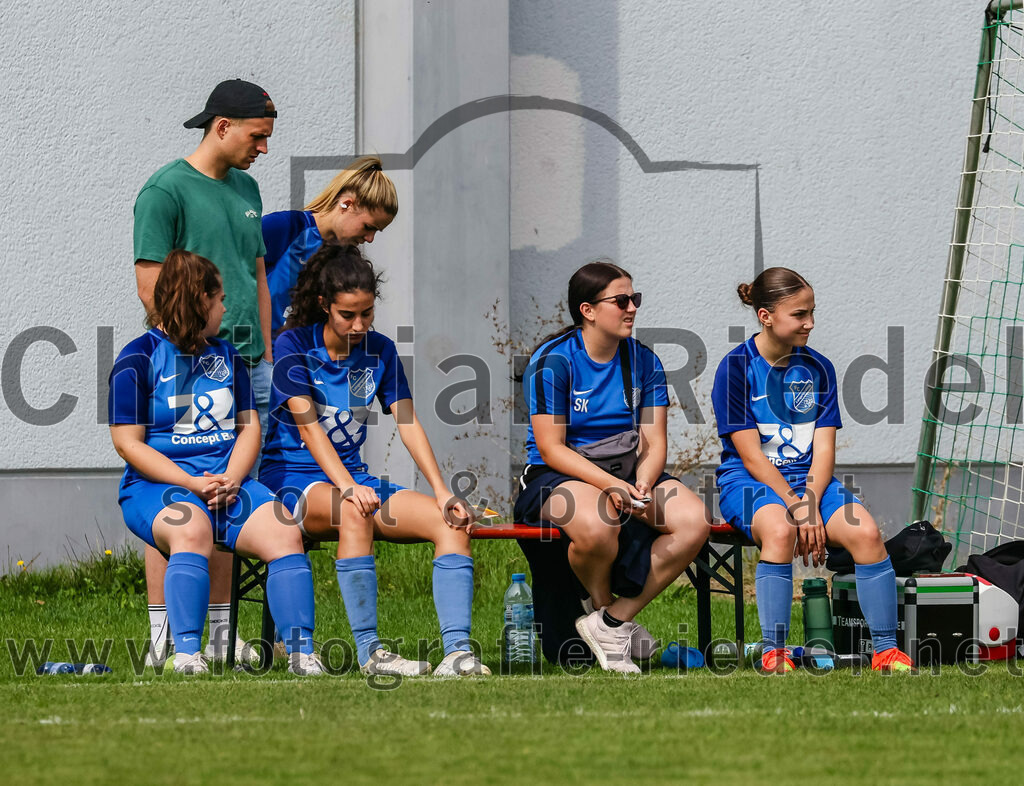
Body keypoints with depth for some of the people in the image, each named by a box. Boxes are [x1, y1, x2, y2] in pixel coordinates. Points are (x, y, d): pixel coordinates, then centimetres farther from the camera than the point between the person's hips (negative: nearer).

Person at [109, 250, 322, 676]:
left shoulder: (225, 356, 20)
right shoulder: (139, 359, 1)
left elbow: (249, 426, 18)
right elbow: (128, 442, -5)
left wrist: (230, 479, -4)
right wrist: (193, 484, -15)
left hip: (227, 480, 5)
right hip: (156, 484, -5)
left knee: (284, 532, -23)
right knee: (192, 529, -38)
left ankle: (301, 652, -27)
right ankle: (187, 653, -44)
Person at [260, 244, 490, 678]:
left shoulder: (379, 351, 9)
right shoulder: (292, 347, -7)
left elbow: (407, 422, 3)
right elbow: (308, 425, -18)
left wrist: (441, 491, -11)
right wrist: (346, 487, -33)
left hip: (353, 477, 6)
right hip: (291, 479, -6)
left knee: (452, 521, -17)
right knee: (354, 511, -40)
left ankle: (458, 650, -30)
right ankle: (369, 651, -40)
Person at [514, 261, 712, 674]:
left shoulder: (643, 361, 7)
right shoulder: (552, 361, -9)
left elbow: (654, 442, 4)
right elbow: (551, 448, -14)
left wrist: (642, 486, -19)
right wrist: (612, 485, -26)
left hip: (630, 472, 6)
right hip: (555, 476, -6)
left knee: (695, 521, -22)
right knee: (598, 525, -40)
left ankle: (614, 621, -12)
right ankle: (602, 606, -5)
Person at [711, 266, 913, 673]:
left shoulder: (818, 369, 7)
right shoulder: (736, 368, -7)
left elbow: (823, 448, 2)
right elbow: (750, 455, -11)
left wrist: (810, 504, -15)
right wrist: (795, 507, -19)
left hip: (809, 479, 4)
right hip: (748, 481, -4)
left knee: (865, 531, -24)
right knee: (779, 530, -38)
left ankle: (886, 650, -18)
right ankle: (773, 654, -32)